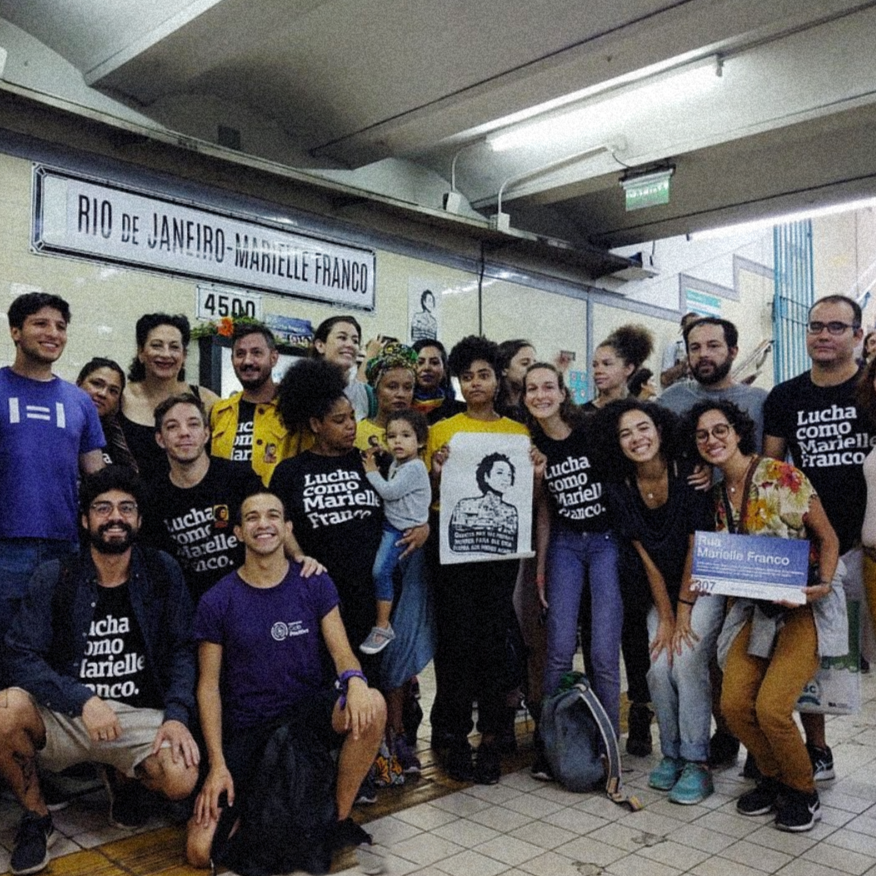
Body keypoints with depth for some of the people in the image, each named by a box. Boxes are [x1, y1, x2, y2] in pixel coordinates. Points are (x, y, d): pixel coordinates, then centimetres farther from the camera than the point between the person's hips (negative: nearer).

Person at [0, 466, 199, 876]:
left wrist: (177, 715, -16)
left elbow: (182, 651, 0)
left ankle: (123, 778, 13)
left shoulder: (162, 573, 0)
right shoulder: (54, 578, -2)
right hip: (63, 716, 0)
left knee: (182, 779, -27)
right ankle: (35, 818, -1)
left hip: (140, 715, 0)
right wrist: (84, 700, -23)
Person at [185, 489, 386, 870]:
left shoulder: (315, 585, -2)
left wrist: (354, 680, -30)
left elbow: (341, 651, -5)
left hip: (308, 710, 1)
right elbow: (209, 686, -3)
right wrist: (217, 764, -10)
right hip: (246, 731, -1)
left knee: (371, 706, -31)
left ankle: (340, 818, -7)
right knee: (200, 851, -14)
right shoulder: (217, 602, -6)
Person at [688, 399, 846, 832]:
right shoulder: (715, 495, 7)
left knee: (771, 706, -16)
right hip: (756, 609, 6)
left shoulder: (782, 476, -11)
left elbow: (827, 537, -5)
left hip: (805, 606, -5)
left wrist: (823, 585, -21)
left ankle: (802, 792, 12)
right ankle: (773, 778, 22)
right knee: (733, 703, -7)